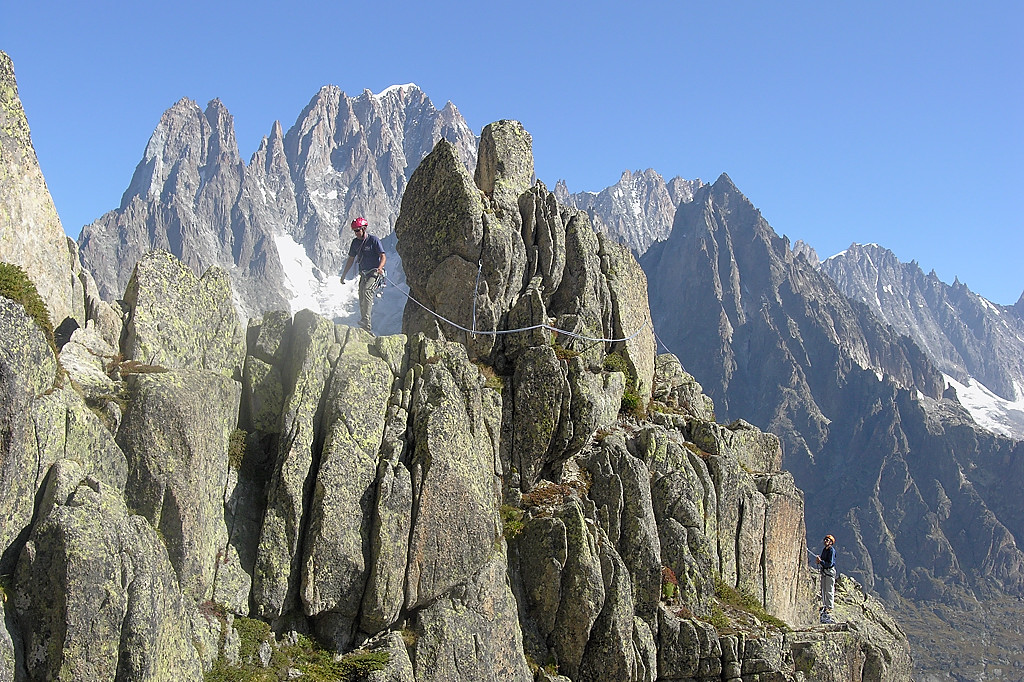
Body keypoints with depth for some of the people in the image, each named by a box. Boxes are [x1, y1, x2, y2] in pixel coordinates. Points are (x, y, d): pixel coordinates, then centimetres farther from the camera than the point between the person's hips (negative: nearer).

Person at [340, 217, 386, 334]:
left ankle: (366, 322, -37)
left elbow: (383, 257, -12)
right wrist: (343, 275, 19)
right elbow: (351, 259, 19)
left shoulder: (374, 240, -9)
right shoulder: (355, 242, 9)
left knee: (367, 290, -30)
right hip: (363, 274, 7)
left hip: (374, 273, -7)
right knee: (362, 302, 1)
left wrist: (380, 268, -32)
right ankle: (367, 327, 7)